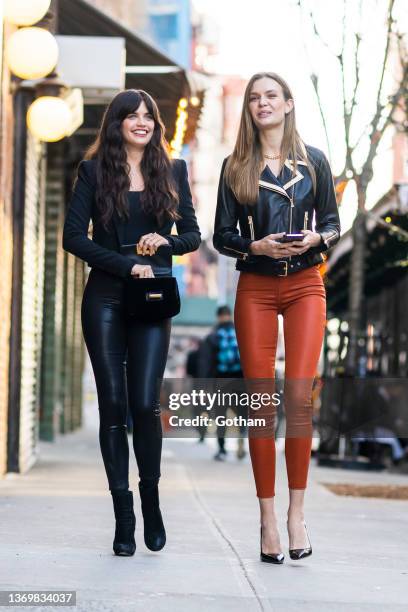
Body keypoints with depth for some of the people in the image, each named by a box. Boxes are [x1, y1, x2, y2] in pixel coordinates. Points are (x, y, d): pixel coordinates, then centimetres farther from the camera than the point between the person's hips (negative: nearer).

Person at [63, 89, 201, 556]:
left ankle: (150, 499, 12)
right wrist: (128, 265, -12)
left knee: (145, 403, -10)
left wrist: (165, 241, -10)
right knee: (114, 405, -2)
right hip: (105, 299, -1)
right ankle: (123, 516, 4)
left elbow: (193, 235, 12)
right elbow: (73, 237, -3)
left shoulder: (172, 171, 10)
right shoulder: (94, 170, 4)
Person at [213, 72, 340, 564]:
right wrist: (256, 246, -13)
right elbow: (222, 235, 5)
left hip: (305, 286, 0)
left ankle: (296, 510, -3)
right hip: (256, 289, 0)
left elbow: (333, 224, 11)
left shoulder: (314, 161, 9)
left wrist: (315, 238, -11)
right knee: (261, 403, -3)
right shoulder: (236, 167, 7)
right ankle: (268, 518, 1)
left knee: (299, 397, -12)